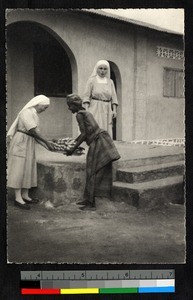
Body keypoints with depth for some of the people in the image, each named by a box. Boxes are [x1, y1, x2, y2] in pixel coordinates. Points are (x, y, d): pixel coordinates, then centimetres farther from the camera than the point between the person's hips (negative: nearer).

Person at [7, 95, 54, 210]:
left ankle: (25, 196, 16)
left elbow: (35, 132, 13)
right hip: (21, 142, -10)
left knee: (28, 169, 10)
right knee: (19, 169, -6)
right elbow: (33, 131, -21)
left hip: (29, 143, 10)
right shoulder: (26, 112, -14)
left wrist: (46, 144, 7)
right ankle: (18, 198, -3)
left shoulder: (34, 114, 15)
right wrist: (46, 142, -17)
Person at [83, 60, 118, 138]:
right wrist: (86, 109, -14)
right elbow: (86, 96, -3)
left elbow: (113, 97, 9)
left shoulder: (110, 82, 11)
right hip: (95, 109, -3)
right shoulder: (91, 80, 2)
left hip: (106, 111, 4)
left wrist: (114, 110, -3)